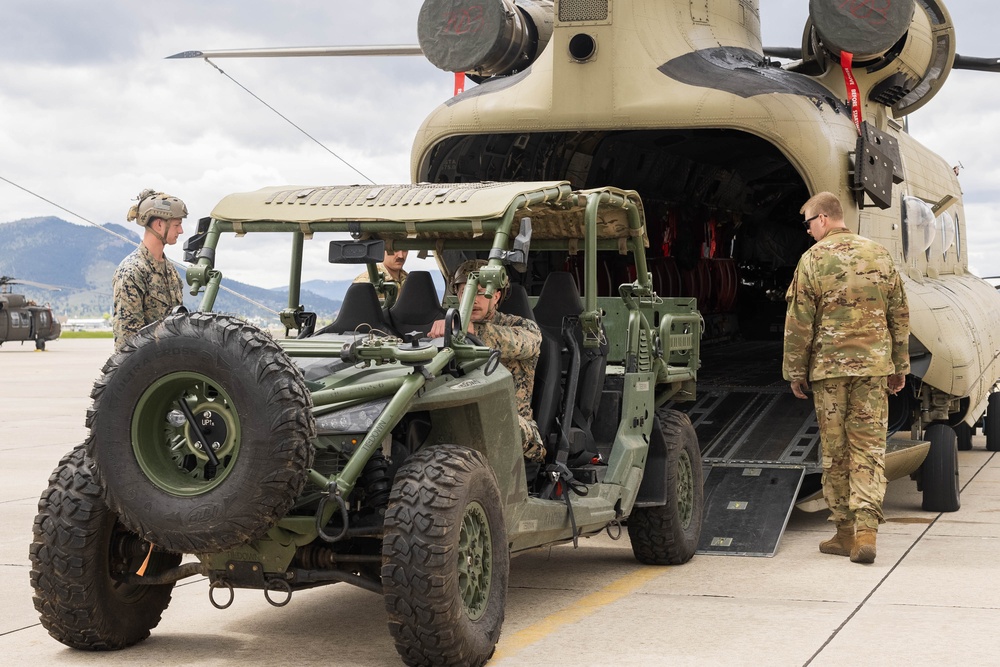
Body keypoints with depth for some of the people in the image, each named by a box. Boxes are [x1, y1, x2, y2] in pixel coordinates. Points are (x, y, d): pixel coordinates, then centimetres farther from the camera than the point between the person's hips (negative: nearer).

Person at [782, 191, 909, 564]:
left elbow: (799, 324, -5)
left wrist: (795, 372, 4)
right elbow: (899, 316, 11)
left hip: (829, 367, -3)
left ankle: (845, 532, 13)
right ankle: (866, 530, -10)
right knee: (869, 449, 3)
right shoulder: (879, 255, 6)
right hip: (874, 366, 3)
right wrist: (899, 366, 19)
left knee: (835, 452, 7)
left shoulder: (813, 259, -5)